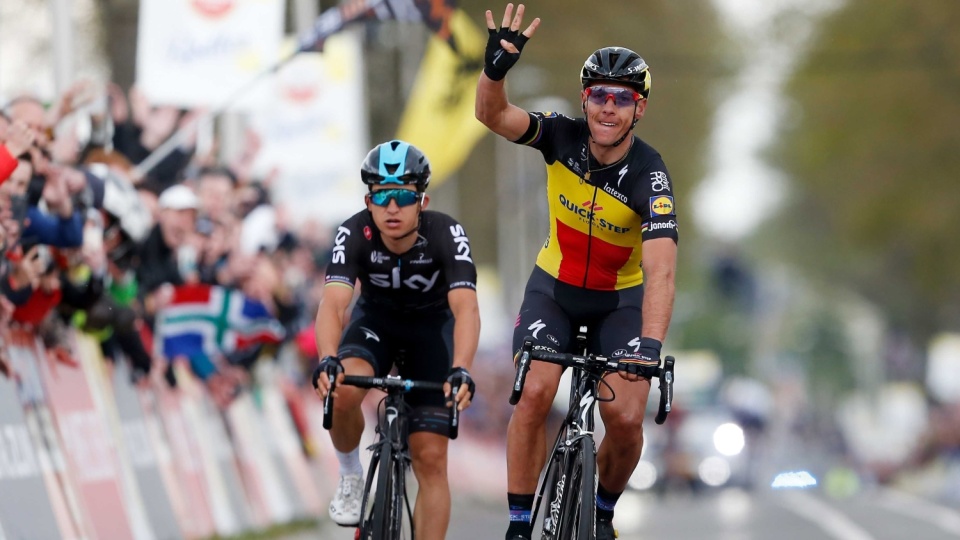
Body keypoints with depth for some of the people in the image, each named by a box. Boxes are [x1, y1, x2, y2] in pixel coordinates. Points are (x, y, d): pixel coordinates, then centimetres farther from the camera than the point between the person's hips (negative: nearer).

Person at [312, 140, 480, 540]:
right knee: (342, 392, -32)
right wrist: (328, 361, -60)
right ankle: (351, 476, -3)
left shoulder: (446, 234, -31)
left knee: (431, 460, -9)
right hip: (376, 321, 1)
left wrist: (461, 371, -60)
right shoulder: (354, 234, -28)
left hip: (431, 328, 0)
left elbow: (465, 307, -42)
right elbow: (333, 303, -40)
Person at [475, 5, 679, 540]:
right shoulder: (564, 137, -18)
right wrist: (495, 70, -53)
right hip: (554, 288, 1)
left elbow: (661, 270, -38)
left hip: (621, 299, -1)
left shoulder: (650, 176, -27)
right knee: (534, 394, -21)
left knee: (626, 419, -15)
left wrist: (650, 346, -52)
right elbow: (493, 114, -31)